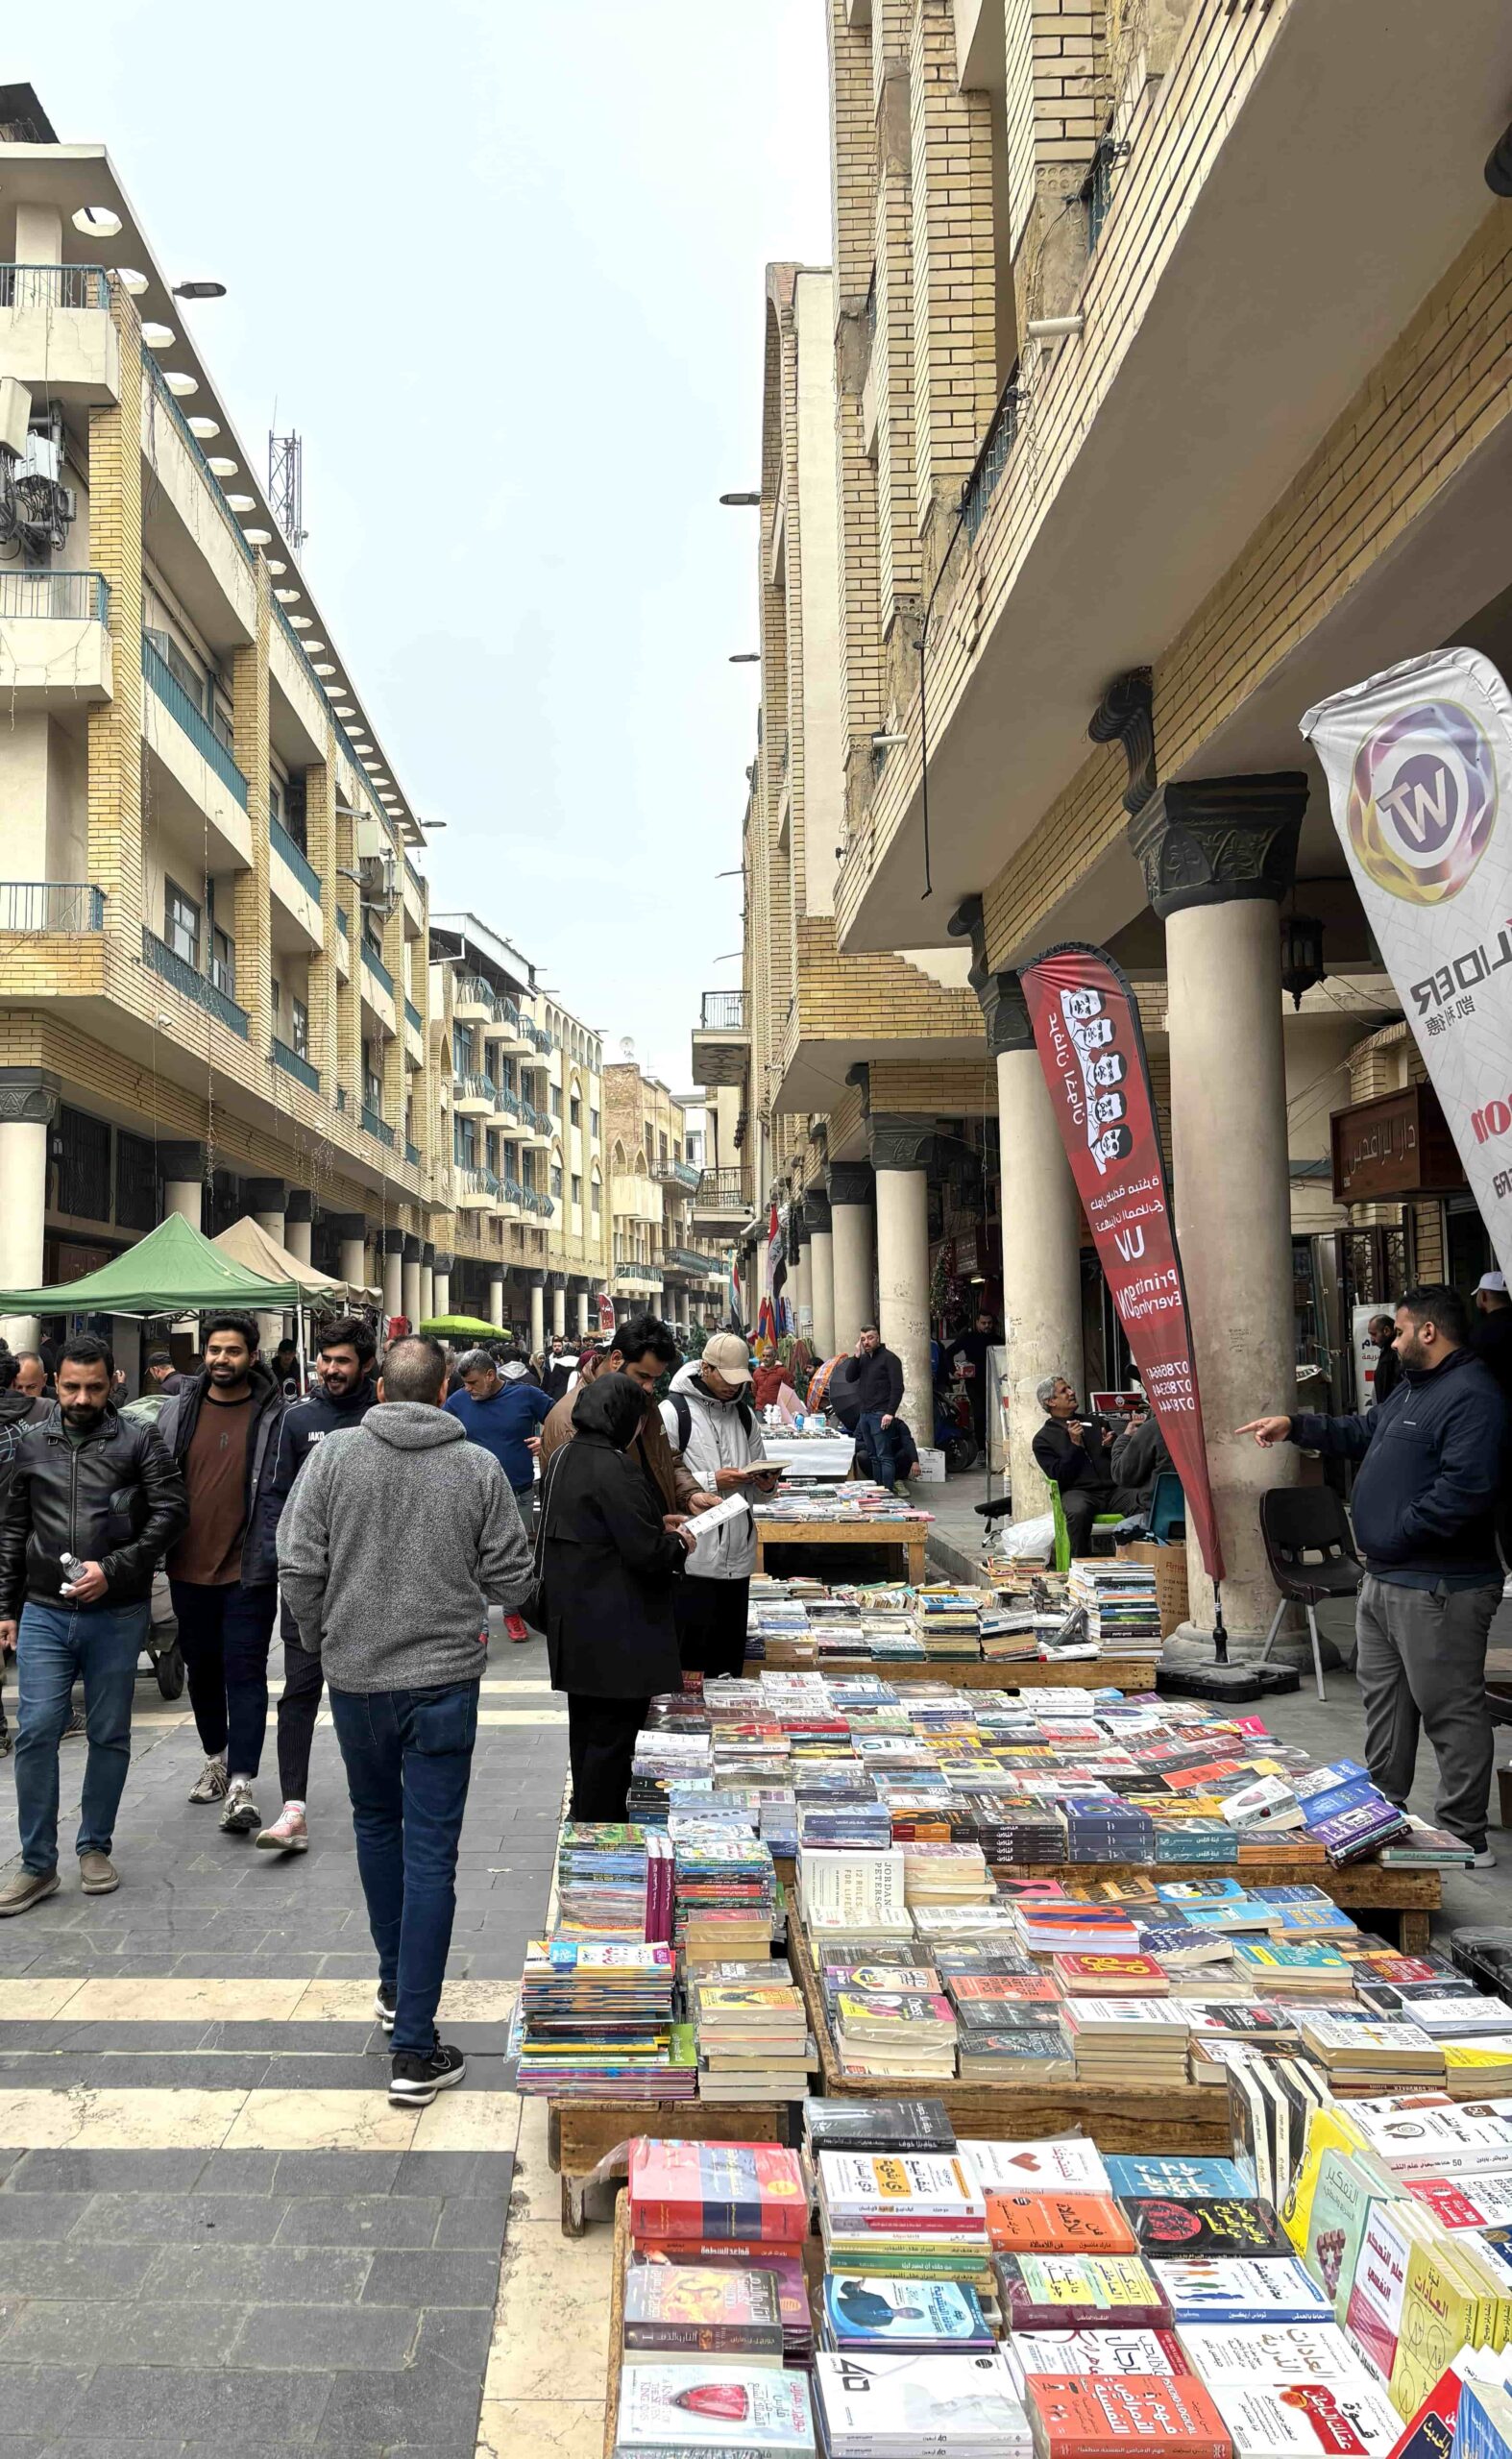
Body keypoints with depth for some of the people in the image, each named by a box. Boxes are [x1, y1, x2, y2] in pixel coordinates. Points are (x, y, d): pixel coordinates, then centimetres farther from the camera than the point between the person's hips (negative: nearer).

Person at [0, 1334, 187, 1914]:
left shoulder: (138, 1441, -2)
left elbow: (171, 1510, -9)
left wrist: (113, 1569, -17)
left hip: (117, 1616, -2)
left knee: (110, 1736, 8)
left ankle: (95, 1846, 26)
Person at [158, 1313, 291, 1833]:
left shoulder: (273, 1417, -5)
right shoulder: (179, 1411, 5)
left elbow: (280, 1493, -5)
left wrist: (269, 1556, -13)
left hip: (247, 1571, -4)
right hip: (188, 1569, 4)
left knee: (245, 1673, -5)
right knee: (201, 1668, 18)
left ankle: (241, 1786, -4)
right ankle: (216, 1758, 37)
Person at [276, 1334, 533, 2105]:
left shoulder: (333, 1455, -7)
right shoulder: (478, 1467, -8)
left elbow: (298, 1566, -7)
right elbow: (511, 1579, -4)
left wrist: (318, 1638, 11)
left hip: (355, 1674, 2)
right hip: (444, 1677, -2)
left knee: (376, 1823, 24)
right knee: (430, 1854, 3)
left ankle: (395, 1985, 39)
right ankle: (415, 2049, 5)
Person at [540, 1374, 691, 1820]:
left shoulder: (563, 1458, 8)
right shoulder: (616, 1470, -22)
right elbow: (645, 1550, -24)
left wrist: (659, 1527, 12)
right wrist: (679, 1542, -3)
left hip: (573, 1623, 10)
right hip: (615, 1630, -10)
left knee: (587, 1729, 21)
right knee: (613, 1736, 1)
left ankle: (585, 1818, 35)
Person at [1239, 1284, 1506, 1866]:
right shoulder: (1412, 1388, 15)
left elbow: (1465, 1490, -30)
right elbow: (1363, 1433, 30)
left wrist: (1393, 1539, -21)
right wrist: (1295, 1426, 22)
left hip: (1438, 1588, -11)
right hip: (1384, 1579, 11)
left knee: (1451, 1711, -1)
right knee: (1383, 1700, 19)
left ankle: (1464, 1838, 8)